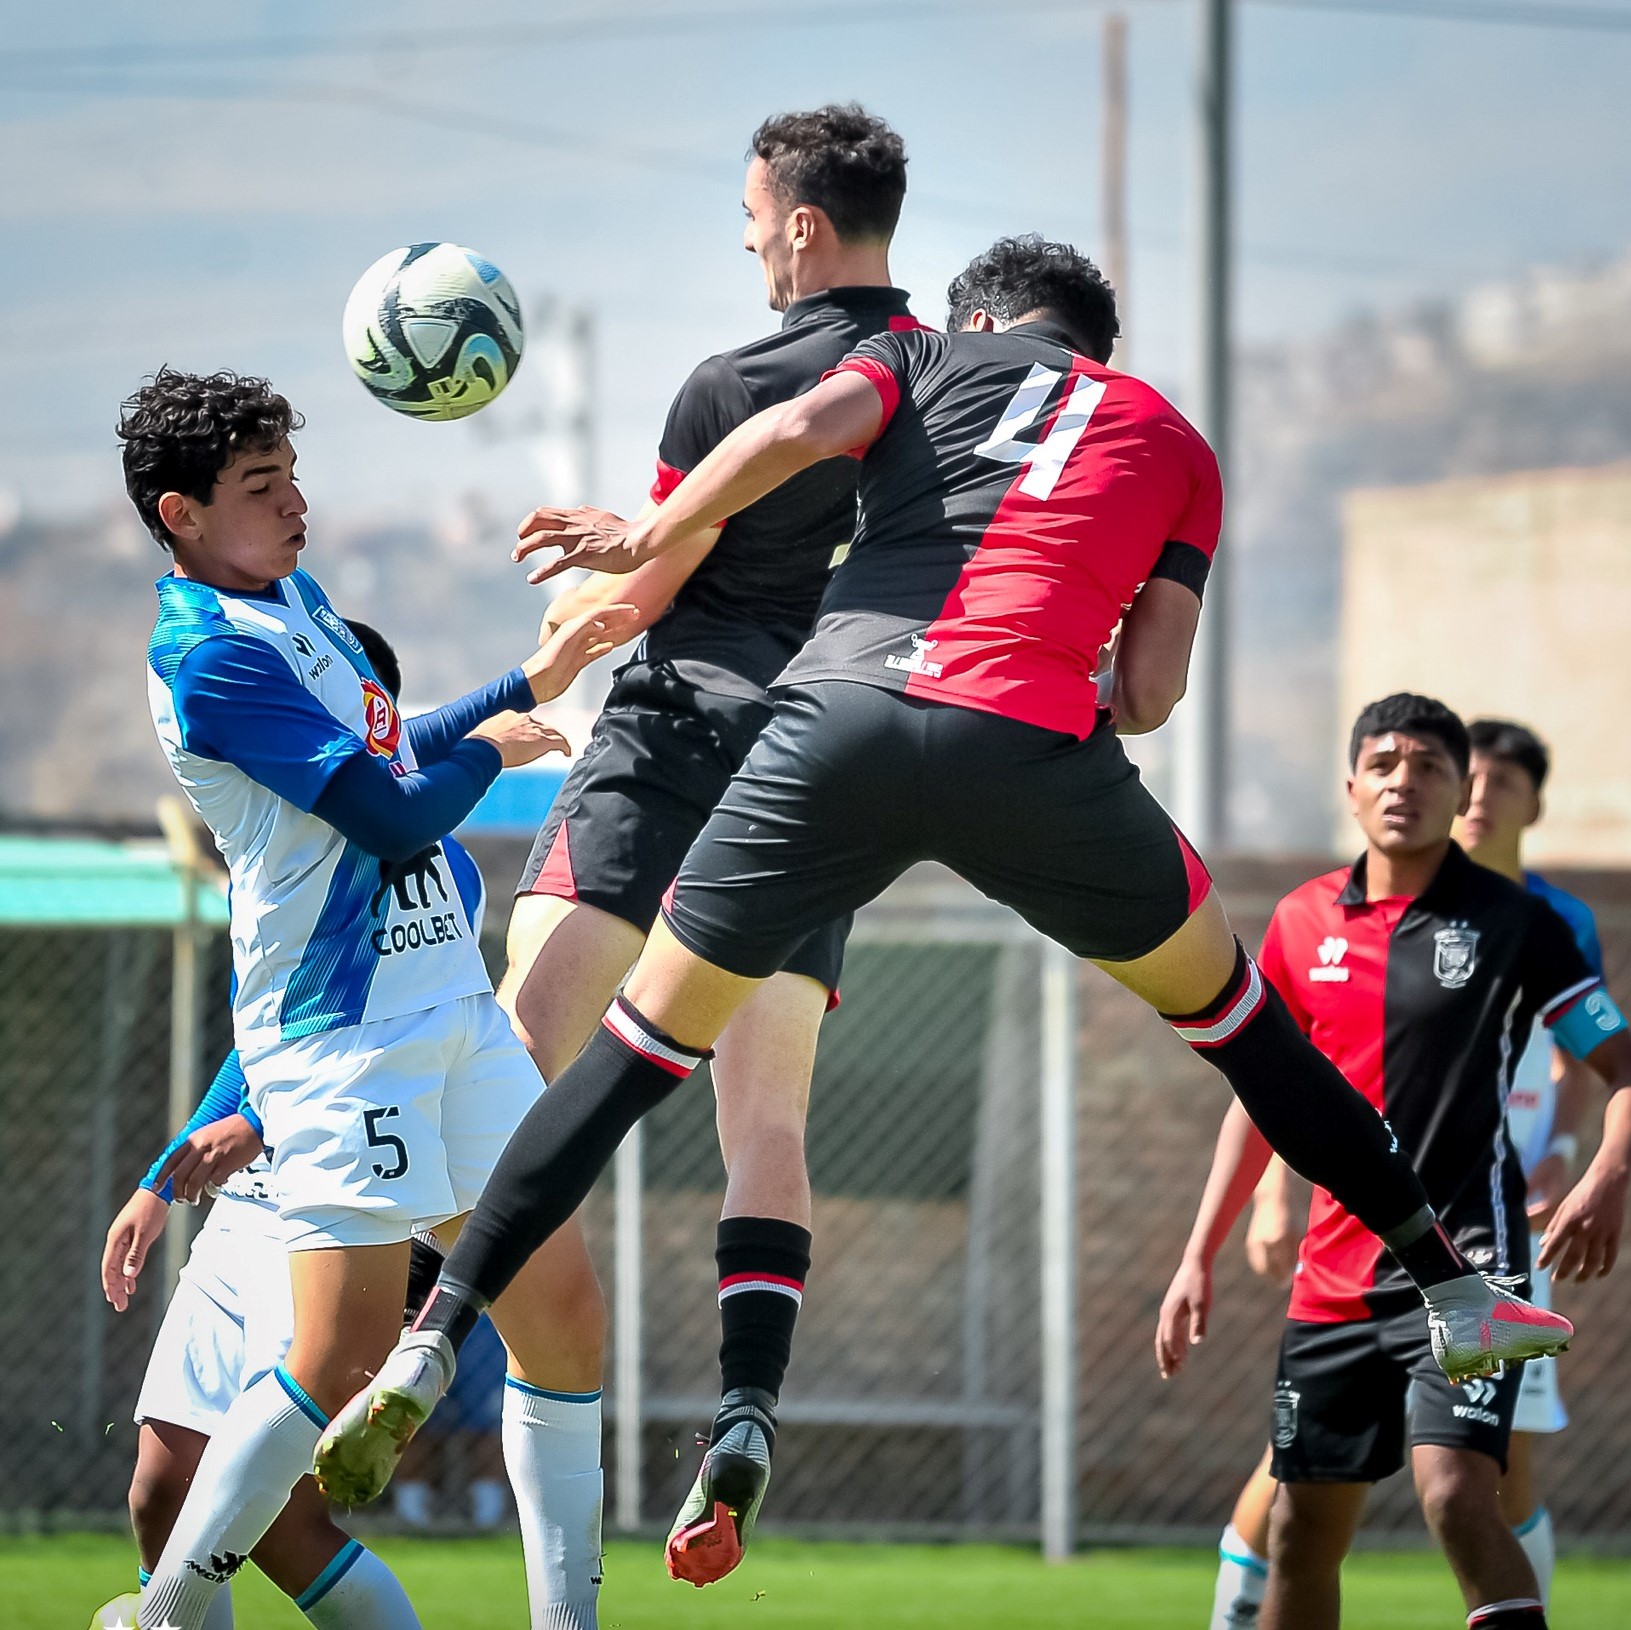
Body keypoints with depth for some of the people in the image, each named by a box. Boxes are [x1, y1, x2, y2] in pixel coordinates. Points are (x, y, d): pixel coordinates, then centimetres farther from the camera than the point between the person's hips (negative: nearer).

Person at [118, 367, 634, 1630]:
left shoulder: (294, 592, 13)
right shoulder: (207, 656, -17)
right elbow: (396, 820, -18)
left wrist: (544, 675, 24)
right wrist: (492, 746, 1)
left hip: (452, 1000, 9)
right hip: (342, 1036, -9)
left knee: (550, 1299, 3)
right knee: (343, 1355, -13)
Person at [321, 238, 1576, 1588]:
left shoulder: (925, 356, 25)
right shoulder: (1172, 443, 27)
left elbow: (801, 429, 2)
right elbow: (1150, 692, 15)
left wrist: (644, 540, 13)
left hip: (844, 710, 0)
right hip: (1031, 747, 0)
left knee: (643, 1045, 10)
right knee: (1224, 1001, 23)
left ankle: (431, 1349, 3)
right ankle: (1452, 1290, 26)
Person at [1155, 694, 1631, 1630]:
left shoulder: (1513, 922, -4)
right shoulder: (1304, 921, 8)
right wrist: (1201, 1255, 14)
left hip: (1465, 1262, -5)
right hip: (1333, 1276, 5)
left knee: (1456, 1493, -23)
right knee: (1303, 1532, 9)